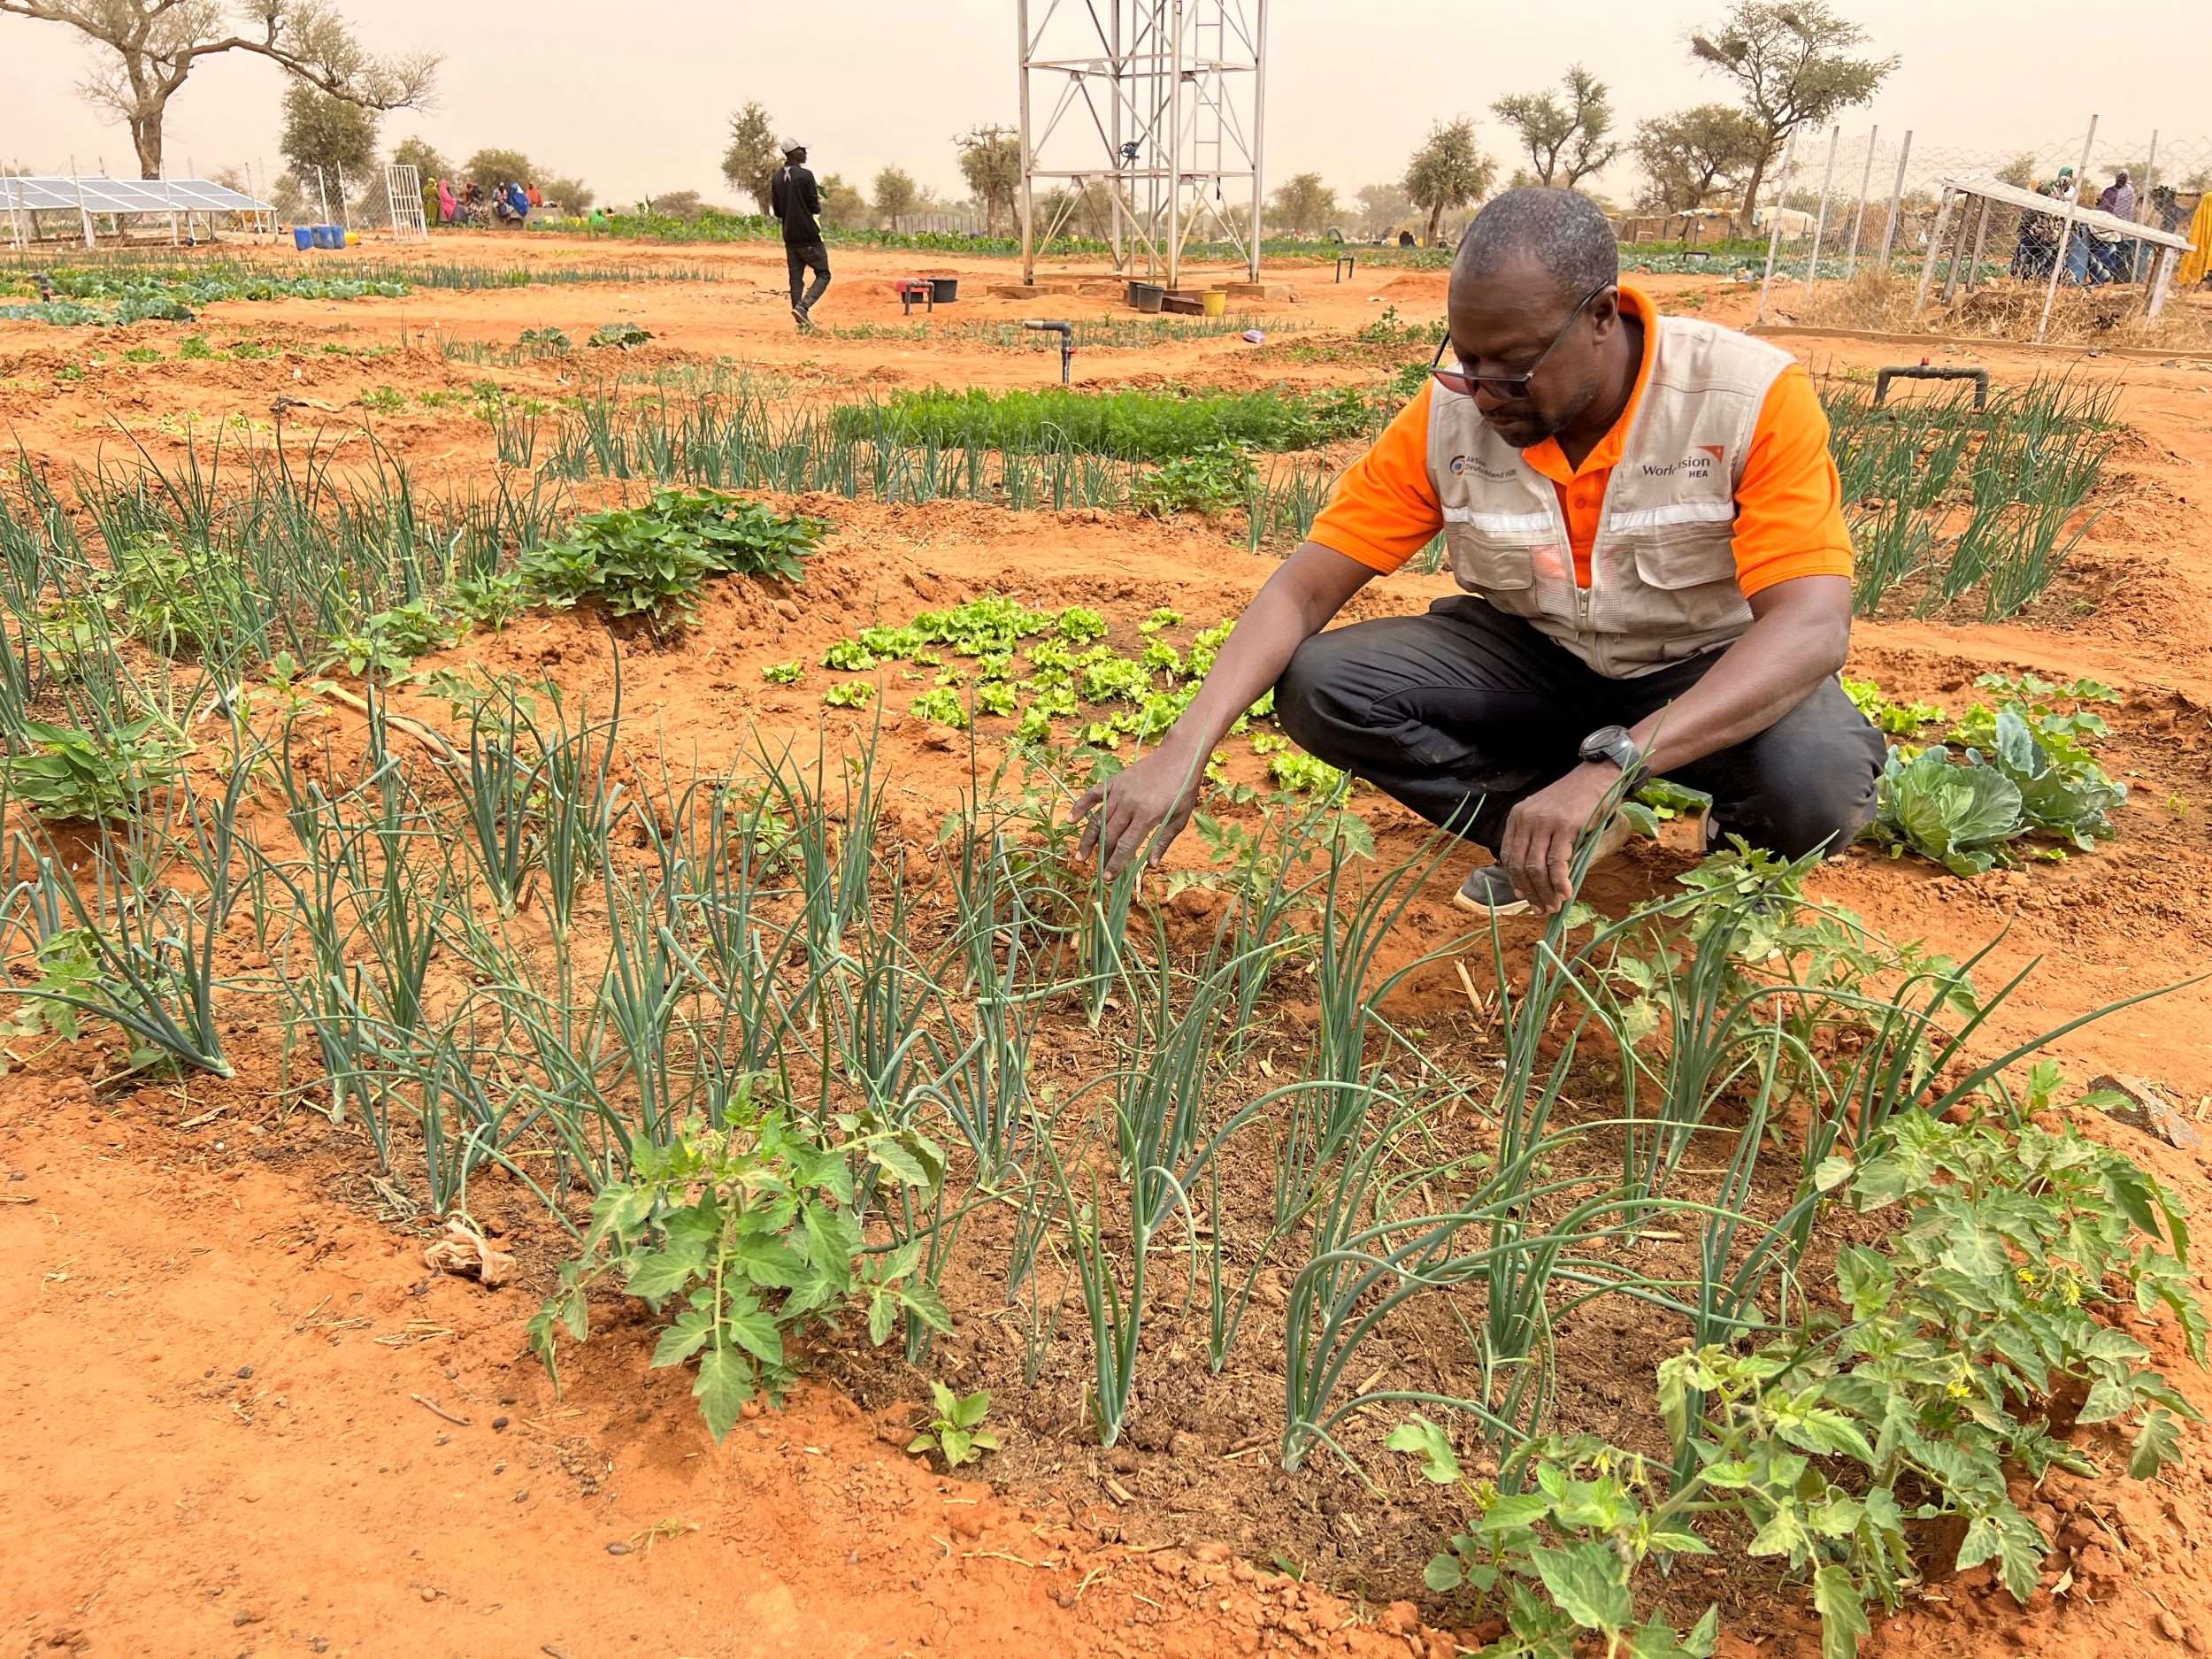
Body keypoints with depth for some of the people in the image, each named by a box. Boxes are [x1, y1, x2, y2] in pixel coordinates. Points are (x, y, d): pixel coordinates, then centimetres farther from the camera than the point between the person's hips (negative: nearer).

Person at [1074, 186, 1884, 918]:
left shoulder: (1752, 399, -26)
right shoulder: (1446, 414, -18)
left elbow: (1812, 627, -34)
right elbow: (1302, 588, -18)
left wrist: (1610, 765, -48)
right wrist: (1183, 751, -33)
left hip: (1717, 672, -2)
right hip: (1539, 657, 3)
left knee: (1818, 782, -36)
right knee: (1319, 687, -21)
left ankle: (1738, 843, 3)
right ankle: (1561, 836, -1)